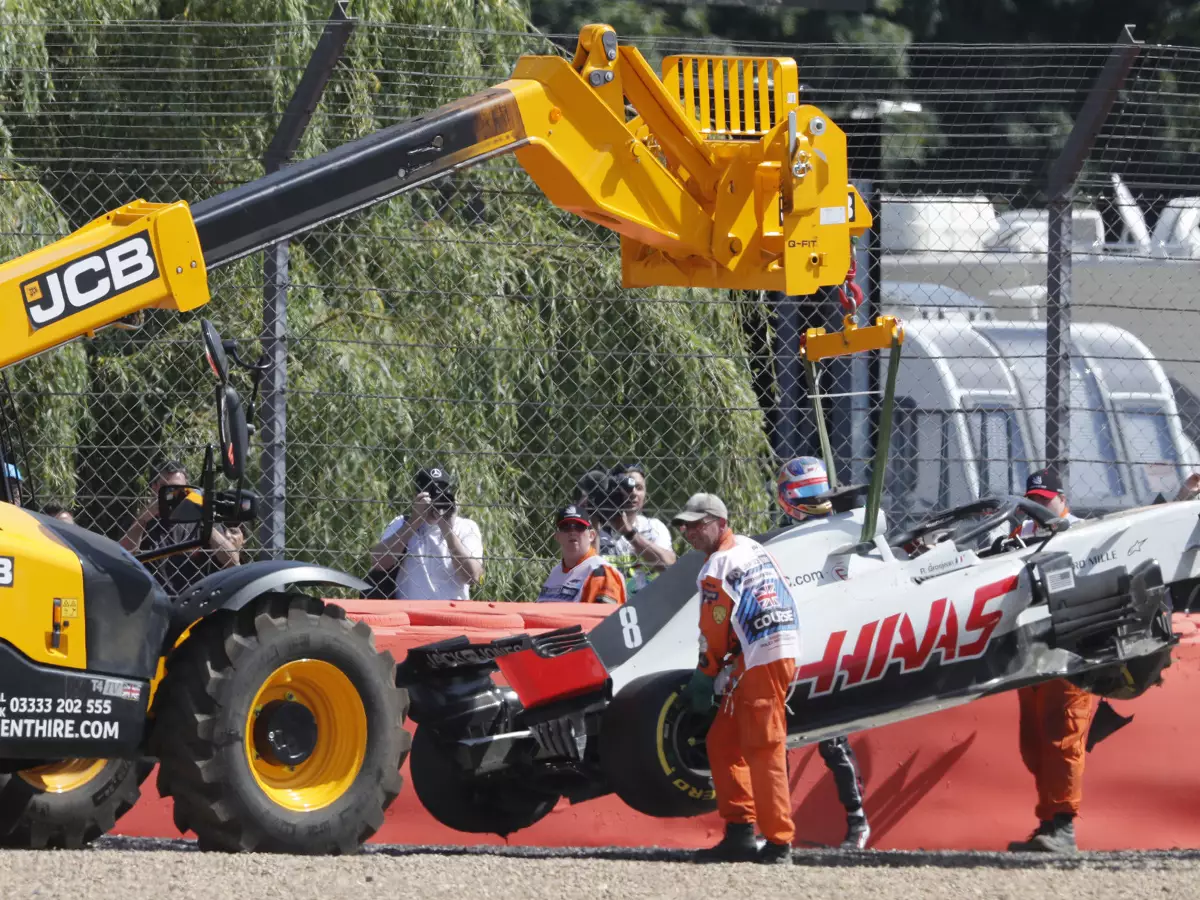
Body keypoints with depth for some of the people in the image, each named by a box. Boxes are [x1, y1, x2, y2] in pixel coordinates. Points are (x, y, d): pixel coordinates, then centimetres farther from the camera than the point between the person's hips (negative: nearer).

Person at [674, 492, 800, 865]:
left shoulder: (717, 567, -9)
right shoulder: (753, 549, 19)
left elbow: (715, 632, -8)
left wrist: (704, 679, 3)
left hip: (759, 661, -10)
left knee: (764, 752, -10)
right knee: (722, 743, 14)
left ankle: (778, 844, -11)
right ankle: (739, 833, 12)